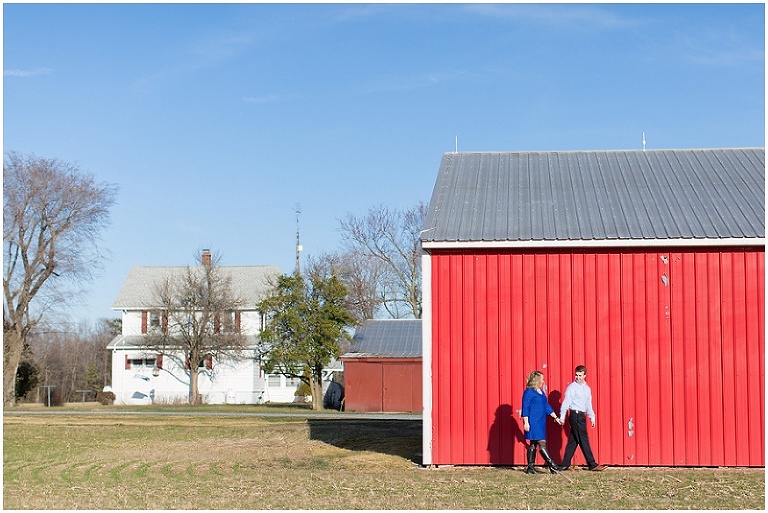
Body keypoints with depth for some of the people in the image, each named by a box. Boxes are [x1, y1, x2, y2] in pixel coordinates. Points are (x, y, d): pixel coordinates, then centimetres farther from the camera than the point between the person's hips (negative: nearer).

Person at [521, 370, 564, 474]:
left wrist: (556, 417, 22)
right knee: (542, 443, -10)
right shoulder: (529, 392, -9)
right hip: (533, 422, -9)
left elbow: (547, 406, 23)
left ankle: (530, 467, 10)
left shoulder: (541, 392, 16)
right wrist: (526, 422, -17)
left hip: (541, 422, 9)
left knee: (533, 444, 8)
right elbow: (525, 408, -12)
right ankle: (551, 465, -11)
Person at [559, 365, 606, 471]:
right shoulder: (572, 387, -6)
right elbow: (566, 402, -10)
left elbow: (588, 404, 22)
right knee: (583, 440, -6)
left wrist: (592, 417, 17)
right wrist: (562, 416, -15)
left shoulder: (587, 388, 16)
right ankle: (592, 465, -5)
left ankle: (565, 465, 12)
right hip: (576, 415, -8)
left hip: (582, 416, 8)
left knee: (573, 441, 8)